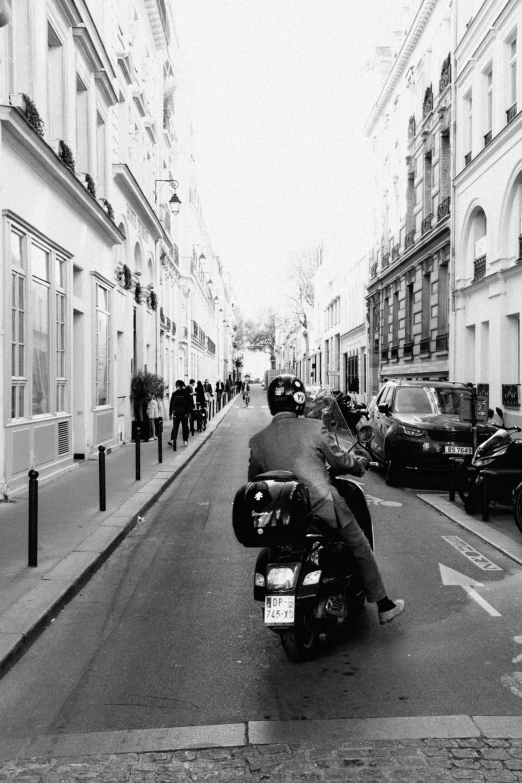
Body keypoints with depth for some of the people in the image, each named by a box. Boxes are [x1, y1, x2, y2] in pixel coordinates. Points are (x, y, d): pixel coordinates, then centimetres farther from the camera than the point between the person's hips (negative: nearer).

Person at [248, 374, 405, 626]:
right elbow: (339, 458, -1)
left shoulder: (258, 440, 1)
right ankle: (384, 606, 25)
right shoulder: (314, 427, -9)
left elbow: (254, 480, 9)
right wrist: (361, 462, 19)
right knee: (361, 549, 15)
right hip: (323, 506, -3)